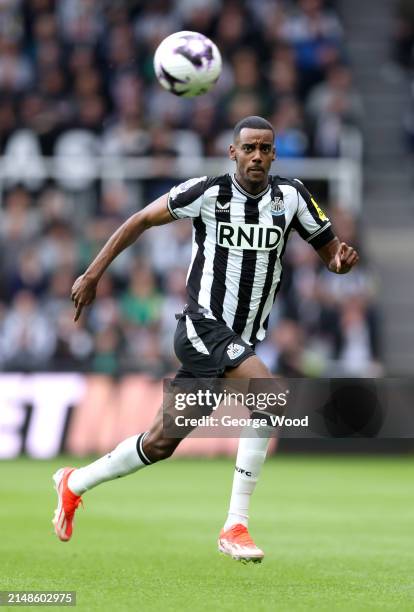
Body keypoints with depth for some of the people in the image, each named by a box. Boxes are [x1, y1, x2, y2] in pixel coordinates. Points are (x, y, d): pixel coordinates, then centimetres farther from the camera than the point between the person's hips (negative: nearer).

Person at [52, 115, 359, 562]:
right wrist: (93, 274, 1)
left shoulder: (290, 196, 2)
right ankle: (235, 526, -25)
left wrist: (341, 259, -18)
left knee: (160, 444, 14)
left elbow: (328, 249, 7)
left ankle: (74, 484, 36)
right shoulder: (207, 193, -8)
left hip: (241, 341, 6)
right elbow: (141, 221, 3)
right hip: (203, 326, -6)